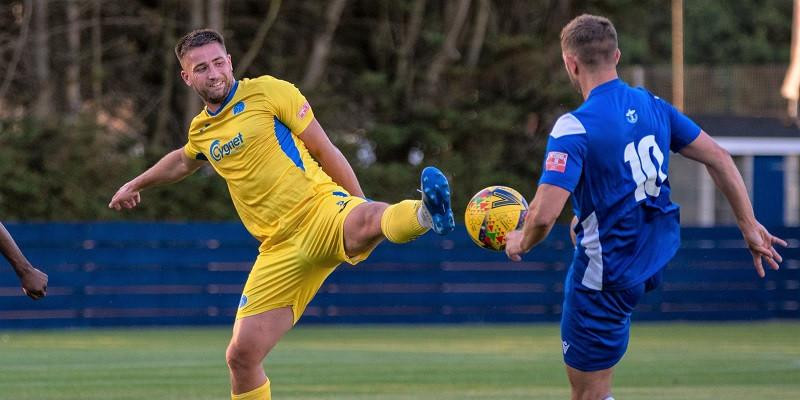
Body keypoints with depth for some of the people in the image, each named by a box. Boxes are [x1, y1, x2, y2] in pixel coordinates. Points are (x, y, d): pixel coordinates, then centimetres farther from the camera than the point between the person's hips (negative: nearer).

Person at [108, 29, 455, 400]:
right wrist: (136, 184, 59)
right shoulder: (201, 131, 18)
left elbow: (323, 149, 2)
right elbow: (183, 161, 44)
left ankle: (427, 213, -74)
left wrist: (364, 213, 1)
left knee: (367, 221, -43)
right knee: (241, 355, 0)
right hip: (280, 250, 6)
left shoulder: (268, 91, 1)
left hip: (322, 214, -6)